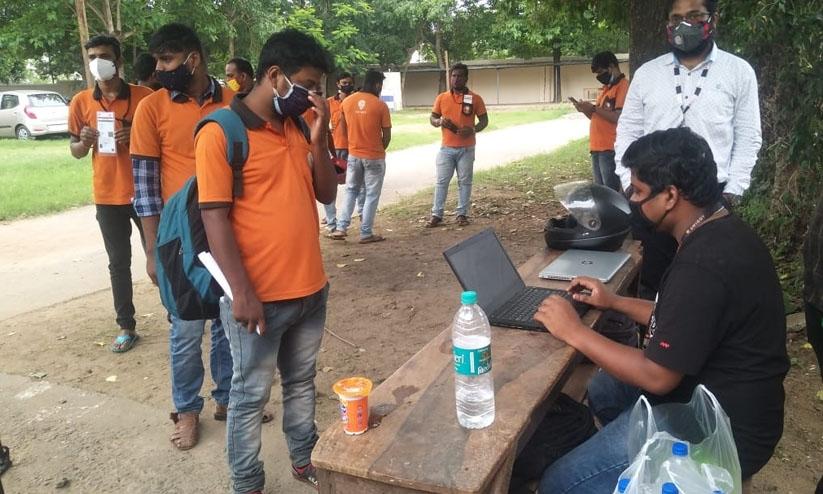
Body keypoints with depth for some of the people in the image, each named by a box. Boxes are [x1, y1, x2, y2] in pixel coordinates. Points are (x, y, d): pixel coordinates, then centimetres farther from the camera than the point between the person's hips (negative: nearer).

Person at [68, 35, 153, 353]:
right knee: (119, 263, 9)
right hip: (107, 197, 2)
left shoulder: (144, 96, -4)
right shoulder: (81, 102, 3)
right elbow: (75, 151, 10)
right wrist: (85, 142, -13)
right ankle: (126, 327, 19)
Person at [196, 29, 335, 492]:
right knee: (251, 395, 10)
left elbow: (326, 194, 9)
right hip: (259, 295, -6)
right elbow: (215, 217, -15)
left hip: (311, 287, 6)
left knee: (302, 381, 21)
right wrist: (242, 292, -18)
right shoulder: (220, 133, -12)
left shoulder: (299, 127, 8)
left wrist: (319, 137, -5)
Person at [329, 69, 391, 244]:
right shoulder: (380, 106, -11)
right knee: (372, 195, 7)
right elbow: (387, 136, -7)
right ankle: (366, 233, 10)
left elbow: (344, 128, 10)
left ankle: (341, 228, 10)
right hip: (374, 157, -4)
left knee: (351, 191, 18)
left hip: (354, 154, 4)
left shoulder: (346, 102, 0)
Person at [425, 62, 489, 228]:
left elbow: (484, 120, 1)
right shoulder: (441, 98, 4)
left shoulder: (475, 98, -1)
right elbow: (432, 118, 9)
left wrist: (473, 129, -19)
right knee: (441, 181, 2)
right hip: (446, 148, 1)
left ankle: (462, 214, 14)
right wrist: (440, 122, -15)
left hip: (466, 149, -1)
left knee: (465, 182, 5)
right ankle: (436, 215, 7)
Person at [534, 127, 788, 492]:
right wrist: (615, 303, 12)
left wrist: (575, 332, -17)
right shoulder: (722, 231, 2)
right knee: (601, 390, 29)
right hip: (721, 394, 11)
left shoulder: (703, 264, -30)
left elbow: (657, 376, -26)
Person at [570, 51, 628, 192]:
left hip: (610, 150, -9)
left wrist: (593, 108, -14)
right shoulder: (606, 88, 21)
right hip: (597, 148, 9)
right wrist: (585, 110, 6)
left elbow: (619, 118, -19)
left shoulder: (623, 86, -8)